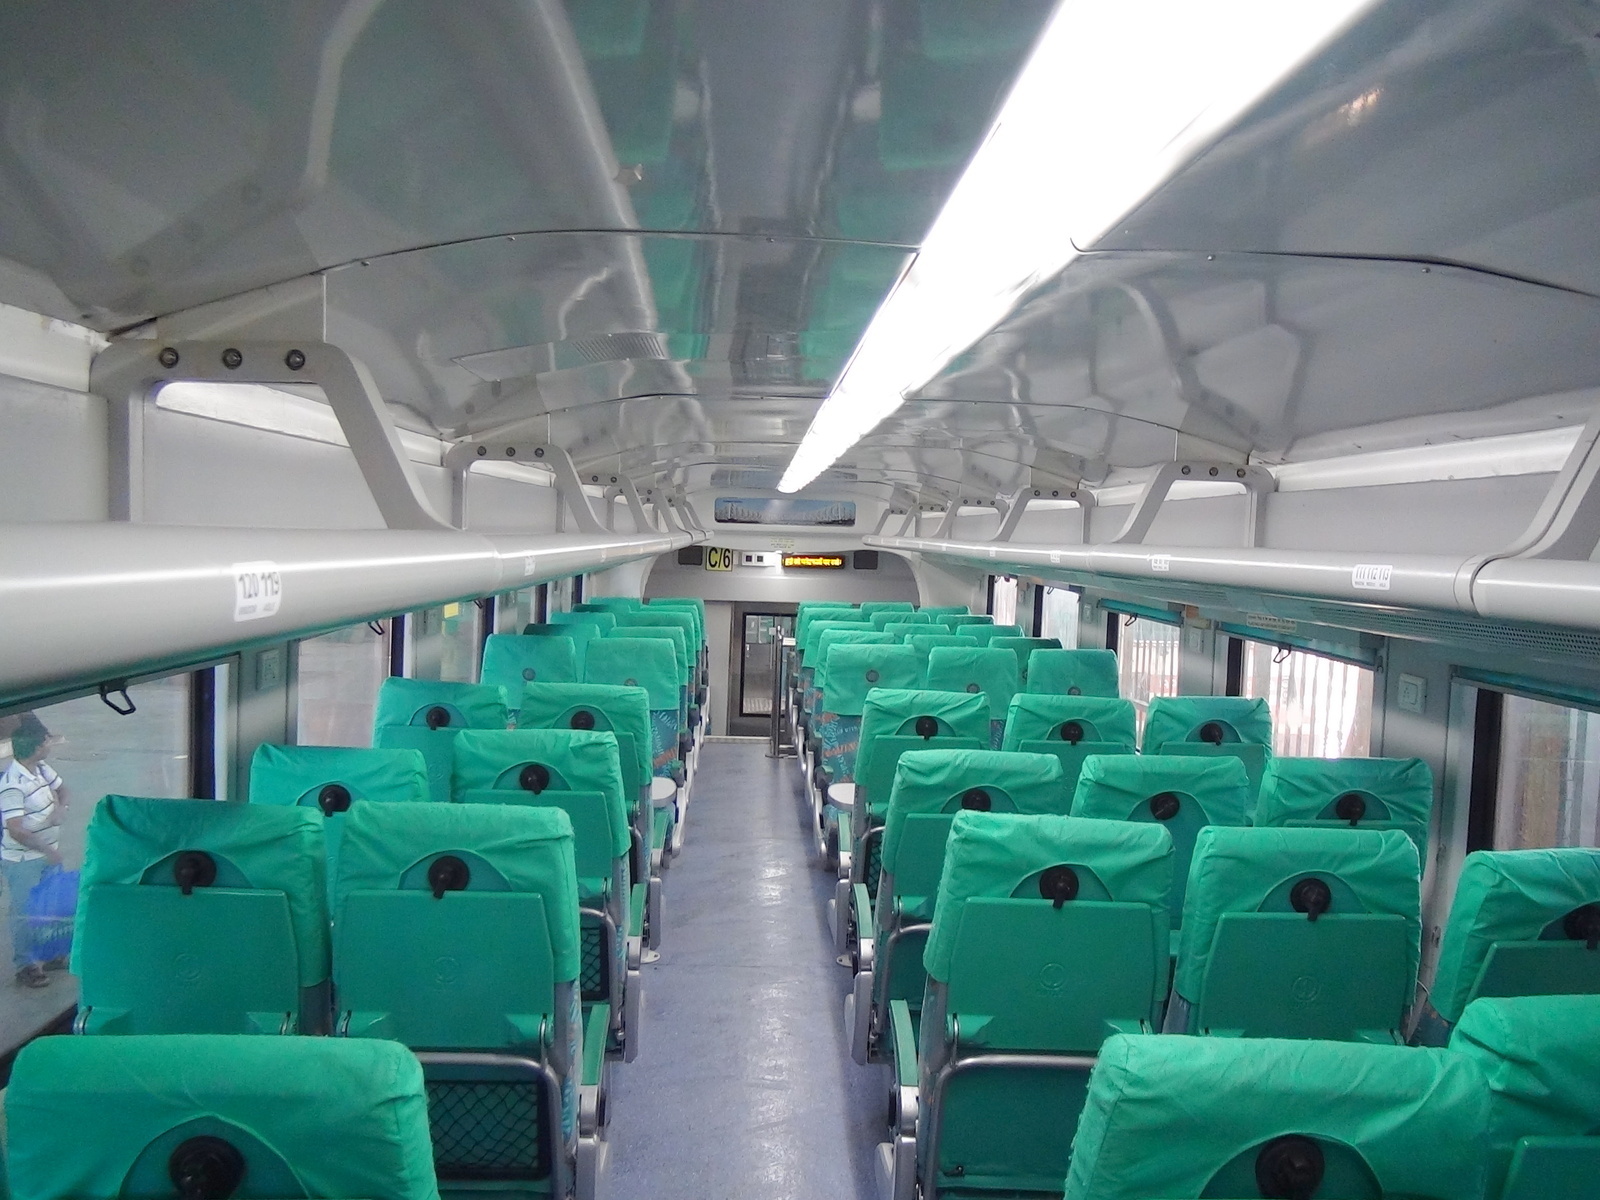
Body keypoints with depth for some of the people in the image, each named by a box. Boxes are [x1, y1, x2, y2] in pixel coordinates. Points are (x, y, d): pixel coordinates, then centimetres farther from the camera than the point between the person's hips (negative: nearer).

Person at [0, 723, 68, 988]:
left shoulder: (42, 768, -4)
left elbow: (61, 789, 14)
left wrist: (60, 809, -7)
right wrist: (48, 851, -25)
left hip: (47, 853, 8)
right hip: (22, 861, -8)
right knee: (25, 913, 7)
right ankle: (25, 966, 22)